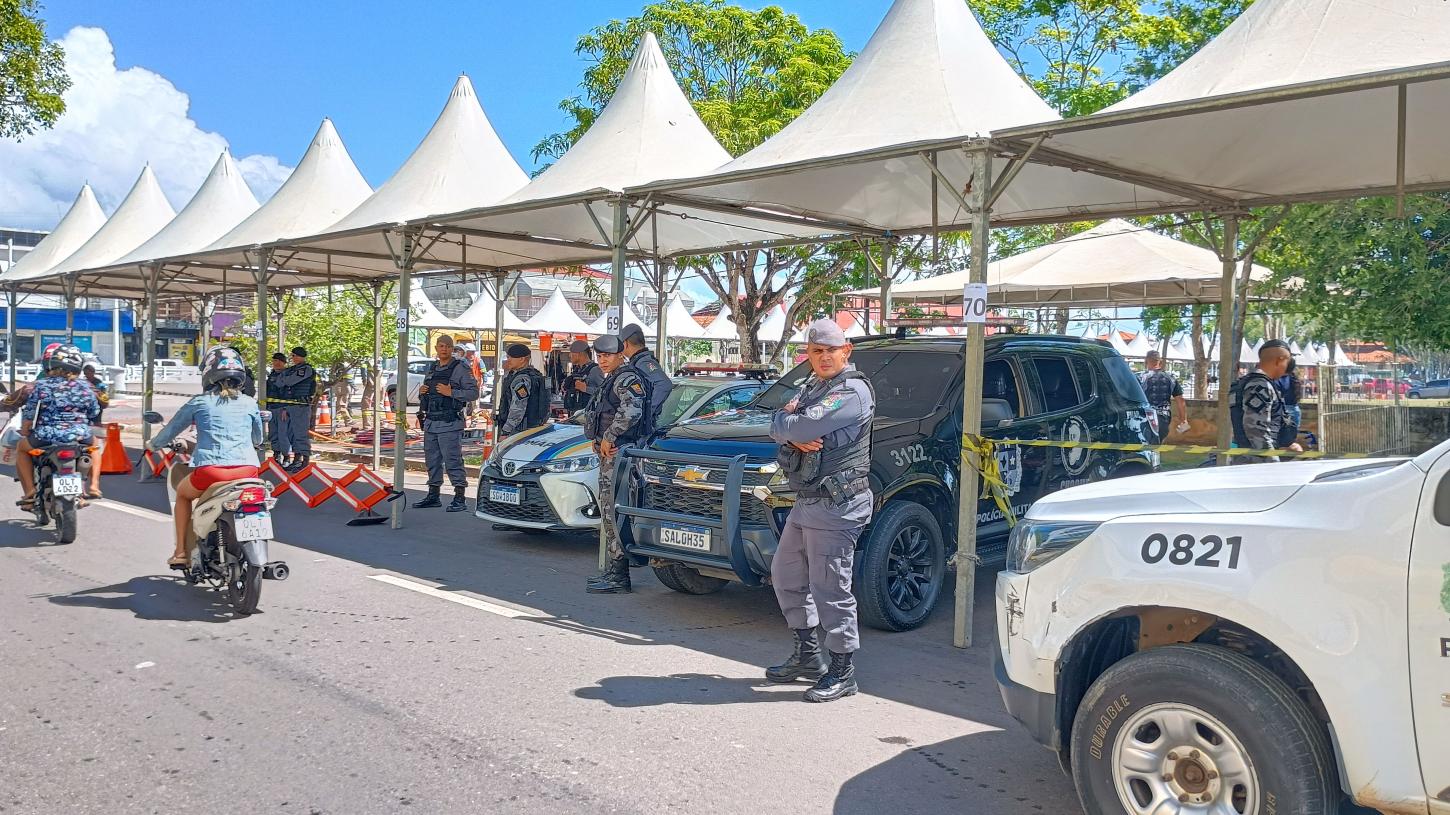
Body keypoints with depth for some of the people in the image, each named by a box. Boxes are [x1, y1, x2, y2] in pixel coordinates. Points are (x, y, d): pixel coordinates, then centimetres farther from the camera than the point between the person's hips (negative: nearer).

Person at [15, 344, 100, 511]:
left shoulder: (41, 385, -1)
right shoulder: (84, 386, 4)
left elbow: (28, 415, 2)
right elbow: (94, 413, 12)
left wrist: (24, 433, 21)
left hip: (47, 437, -1)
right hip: (81, 437, 1)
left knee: (21, 448, 30)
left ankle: (30, 492, 18)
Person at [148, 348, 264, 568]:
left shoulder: (199, 402, 9)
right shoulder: (250, 403, 13)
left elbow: (171, 429, 21)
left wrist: (153, 444, 42)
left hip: (211, 469, -2)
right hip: (248, 470, 2)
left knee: (182, 493, 30)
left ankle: (180, 552, 26)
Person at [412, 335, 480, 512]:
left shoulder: (460, 368, -5)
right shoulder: (431, 369, 17)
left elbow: (474, 392, -12)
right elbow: (425, 396, 28)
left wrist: (451, 392, -20)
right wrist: (421, 392, 5)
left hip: (449, 424, -7)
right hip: (430, 422, 7)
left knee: (453, 460, -9)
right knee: (432, 460, 13)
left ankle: (459, 499, -6)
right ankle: (433, 496, 23)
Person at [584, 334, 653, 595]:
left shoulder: (627, 378, -12)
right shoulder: (612, 380, 22)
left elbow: (631, 411, -30)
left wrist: (609, 438, -21)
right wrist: (599, 440, 16)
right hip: (611, 453, 11)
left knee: (614, 512, -12)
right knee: (609, 512, 15)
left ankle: (619, 578, -11)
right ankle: (613, 571, 22)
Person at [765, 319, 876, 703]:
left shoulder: (852, 392, -15)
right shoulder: (811, 387, 17)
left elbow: (799, 427, -23)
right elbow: (777, 430, 10)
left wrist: (785, 418, -1)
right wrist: (796, 437, -12)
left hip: (836, 505, -10)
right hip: (806, 501, 10)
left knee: (829, 588, -5)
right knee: (786, 574, 18)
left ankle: (842, 671, 7)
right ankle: (807, 653, 31)